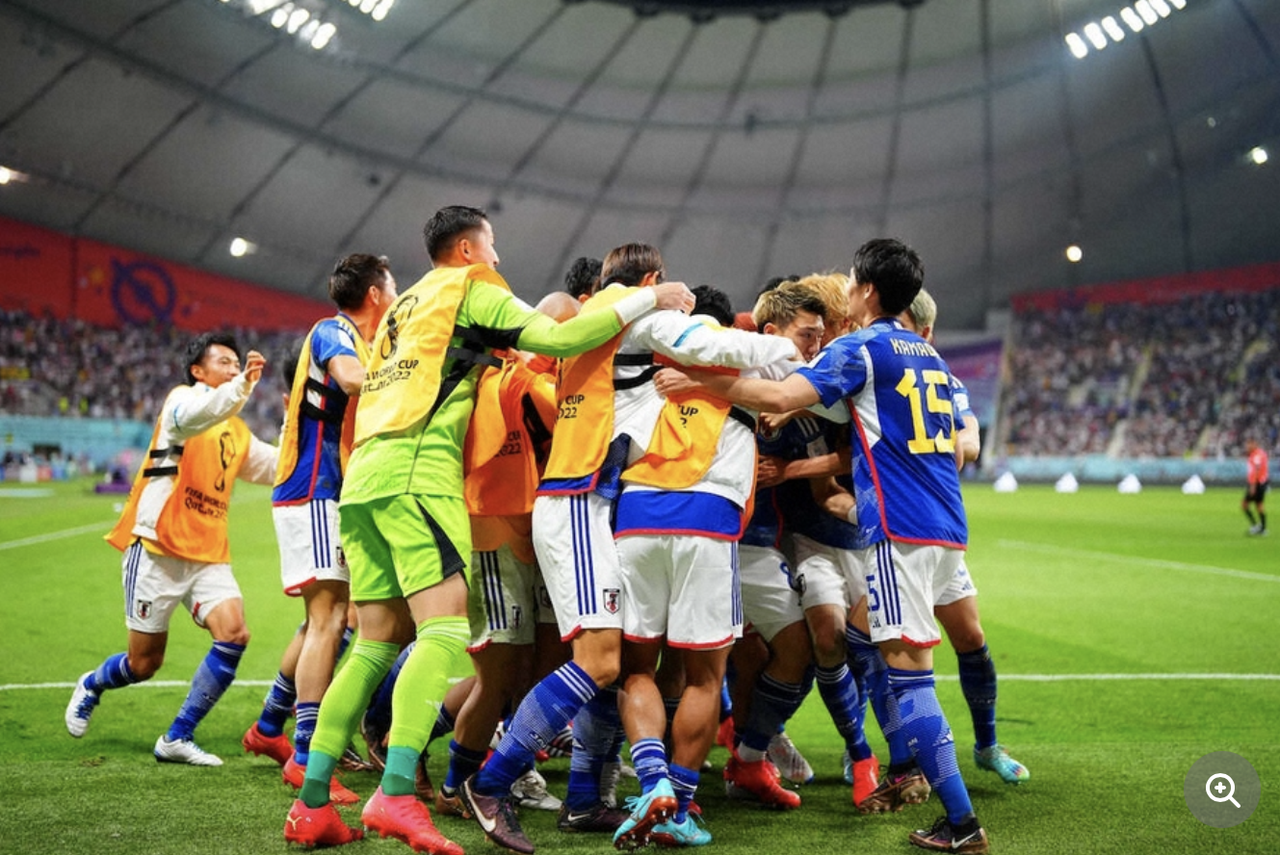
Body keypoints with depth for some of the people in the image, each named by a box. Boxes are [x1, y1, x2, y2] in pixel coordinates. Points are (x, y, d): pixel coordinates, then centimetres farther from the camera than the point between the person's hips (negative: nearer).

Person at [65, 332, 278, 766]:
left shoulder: (237, 431, 17)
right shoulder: (181, 398, -4)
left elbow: (276, 467, 25)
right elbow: (192, 418, -29)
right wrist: (242, 385, -42)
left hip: (208, 555, 6)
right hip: (157, 549, -6)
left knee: (234, 634, -18)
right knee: (144, 663, 1)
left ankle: (177, 738, -5)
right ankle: (90, 687, 37)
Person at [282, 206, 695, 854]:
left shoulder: (404, 306, 30)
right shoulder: (471, 290, 6)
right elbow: (560, 338, -4)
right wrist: (648, 300, 1)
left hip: (363, 476, 8)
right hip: (416, 469, -8)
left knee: (378, 642, 10)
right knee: (445, 632, -15)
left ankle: (311, 803, 7)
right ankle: (396, 795, -30)